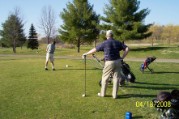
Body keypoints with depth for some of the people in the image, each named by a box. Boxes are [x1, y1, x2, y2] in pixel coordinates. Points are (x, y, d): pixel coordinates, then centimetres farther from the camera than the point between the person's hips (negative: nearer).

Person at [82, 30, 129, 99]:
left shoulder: (105, 43, -3)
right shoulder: (117, 42, 7)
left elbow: (94, 49, 1)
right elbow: (127, 48, 1)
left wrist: (86, 54, 12)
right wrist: (122, 57, 3)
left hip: (109, 62, -3)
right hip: (118, 61, 3)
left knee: (105, 78, 11)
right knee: (116, 78, 8)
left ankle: (102, 93, 20)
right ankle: (114, 95, 11)